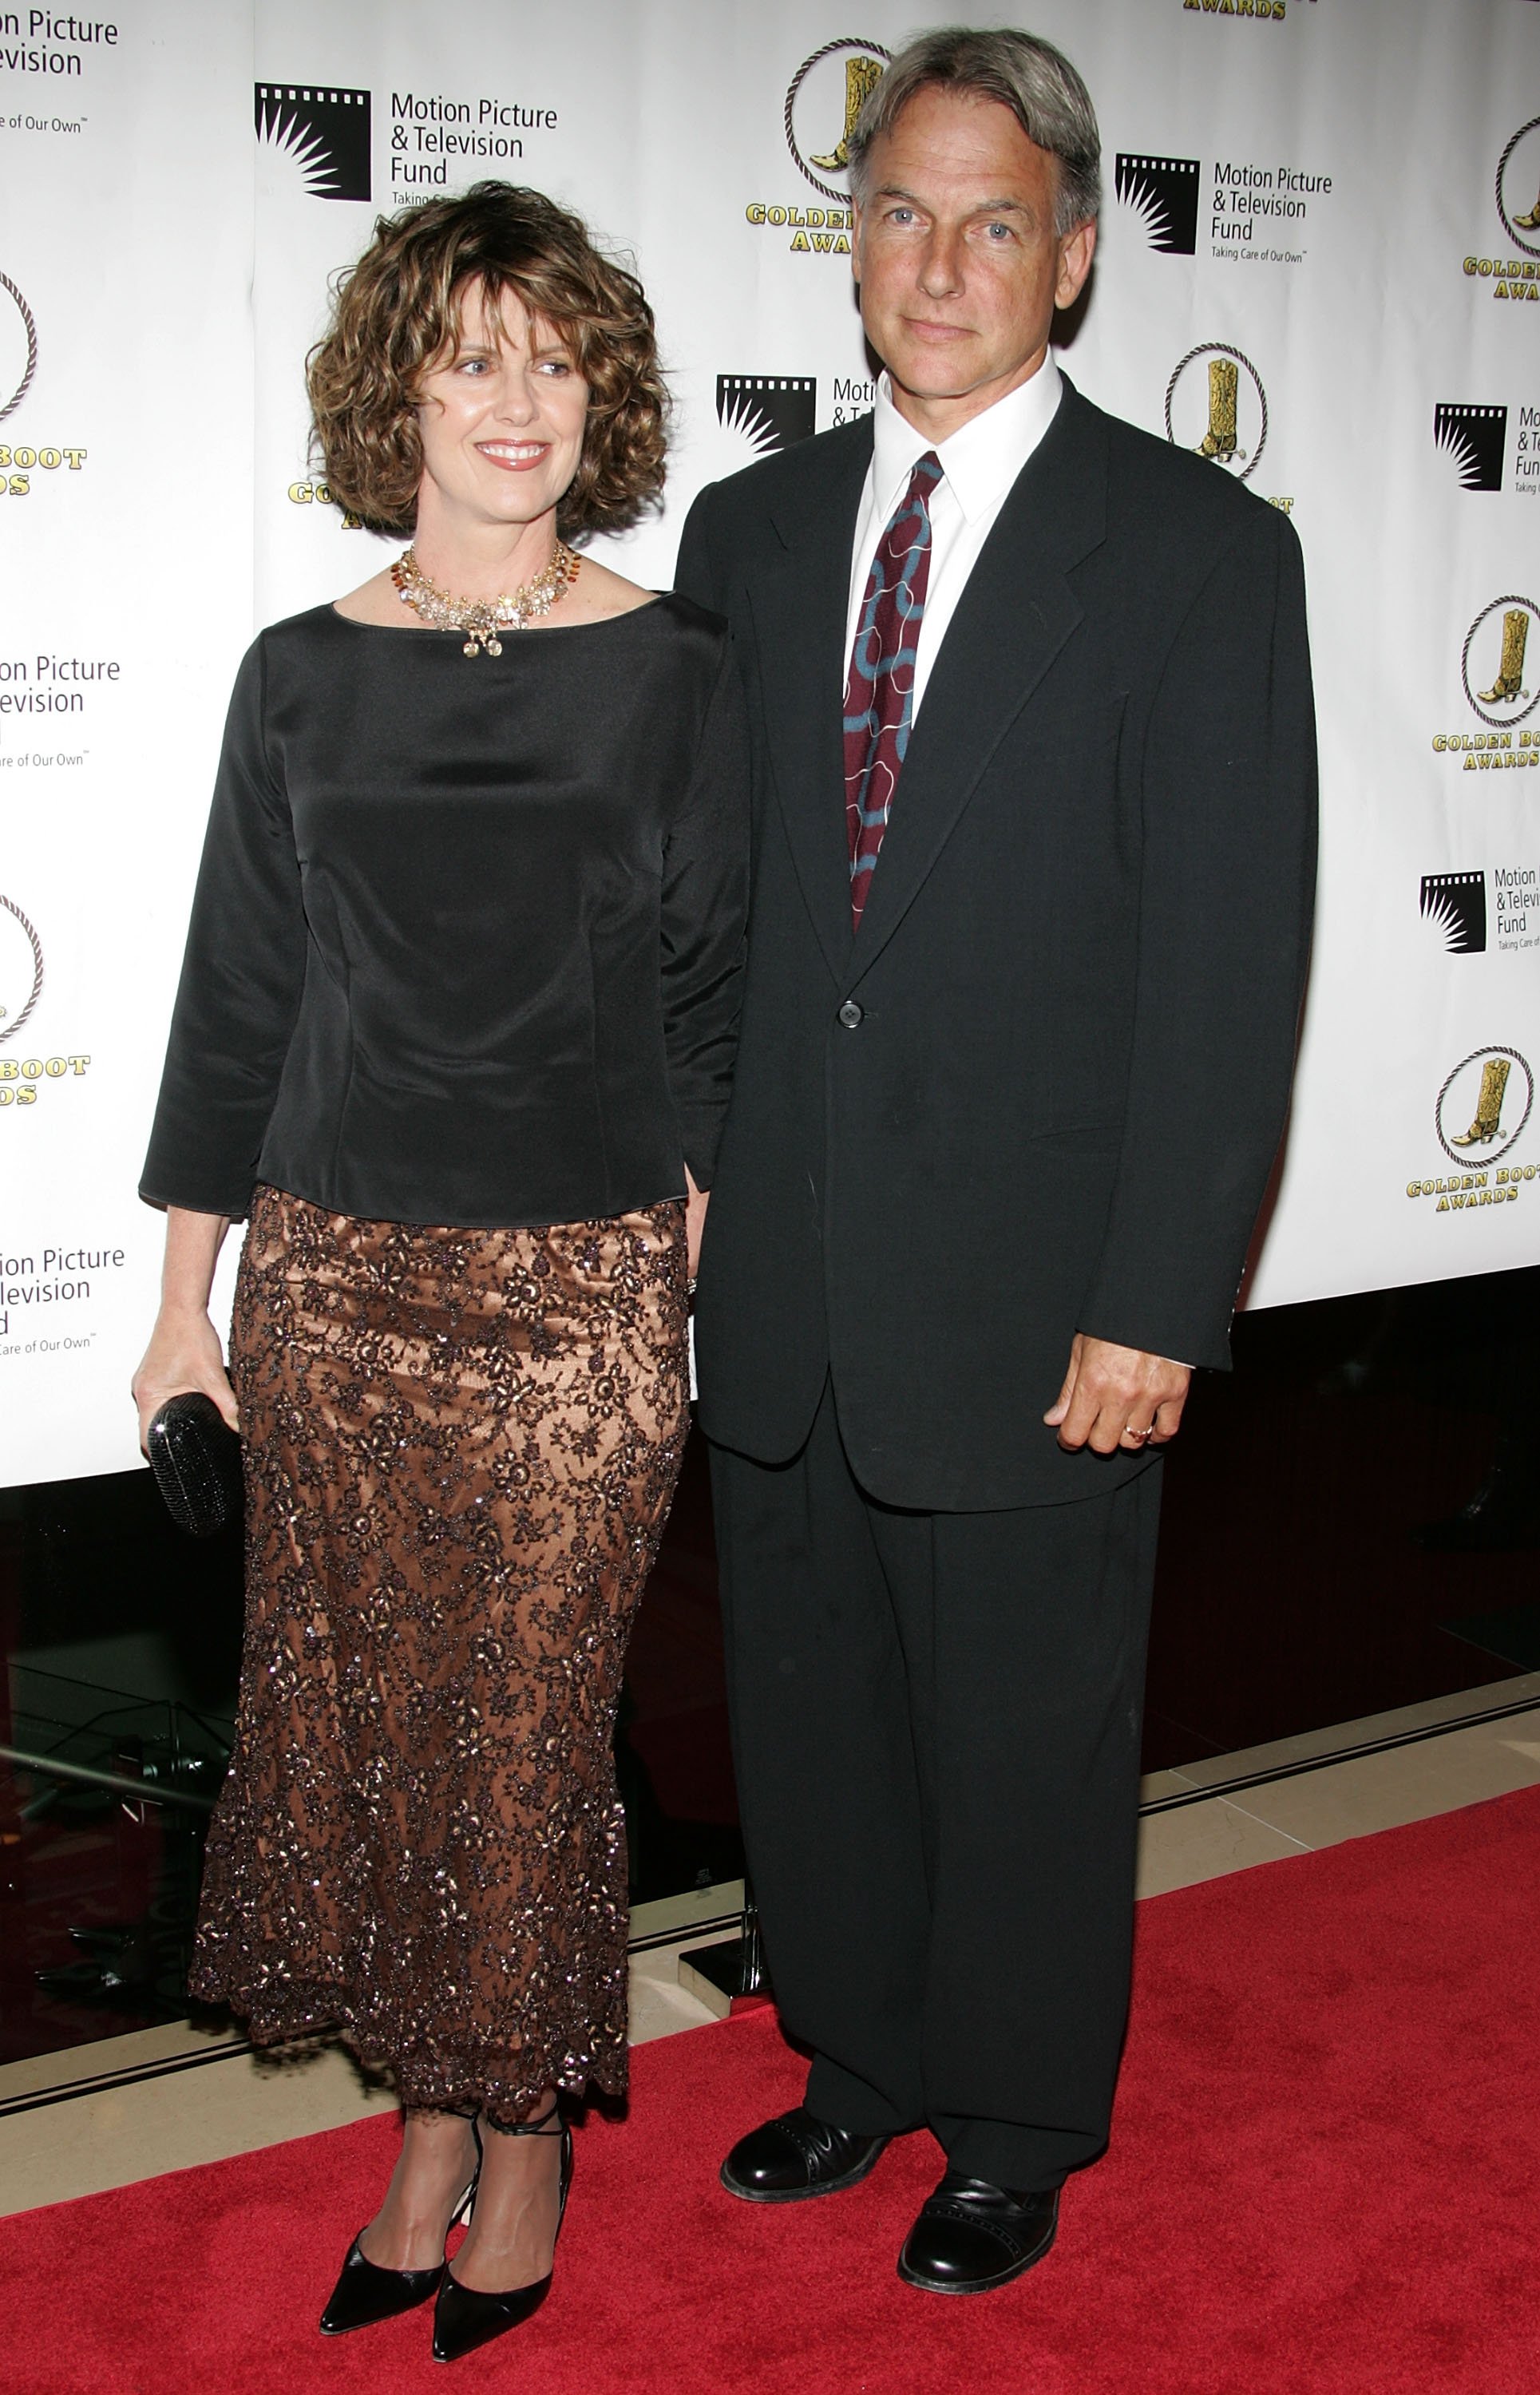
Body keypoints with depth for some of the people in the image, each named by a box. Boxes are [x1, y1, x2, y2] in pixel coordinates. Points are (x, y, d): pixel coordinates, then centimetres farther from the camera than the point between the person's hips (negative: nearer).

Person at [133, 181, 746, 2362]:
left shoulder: (673, 668, -1)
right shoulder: (307, 676, 5)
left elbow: (714, 991, 2)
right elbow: (240, 991, 8)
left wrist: (680, 1266, -2)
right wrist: (189, 1287, 8)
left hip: (584, 1283, -2)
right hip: (338, 1277, 3)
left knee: (529, 1732, 4)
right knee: (361, 1713, 9)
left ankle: (523, 2135, 26)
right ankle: (430, 2118, 28)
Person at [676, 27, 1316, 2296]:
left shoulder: (1200, 549, -6)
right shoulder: (751, 530, 8)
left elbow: (1228, 955, -11)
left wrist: (1156, 1303, -14)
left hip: (1029, 1288, -4)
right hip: (776, 1273, 5)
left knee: (1024, 1741, 12)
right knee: (809, 1708, 18)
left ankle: (1013, 2133, 35)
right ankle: (859, 2062, 42)